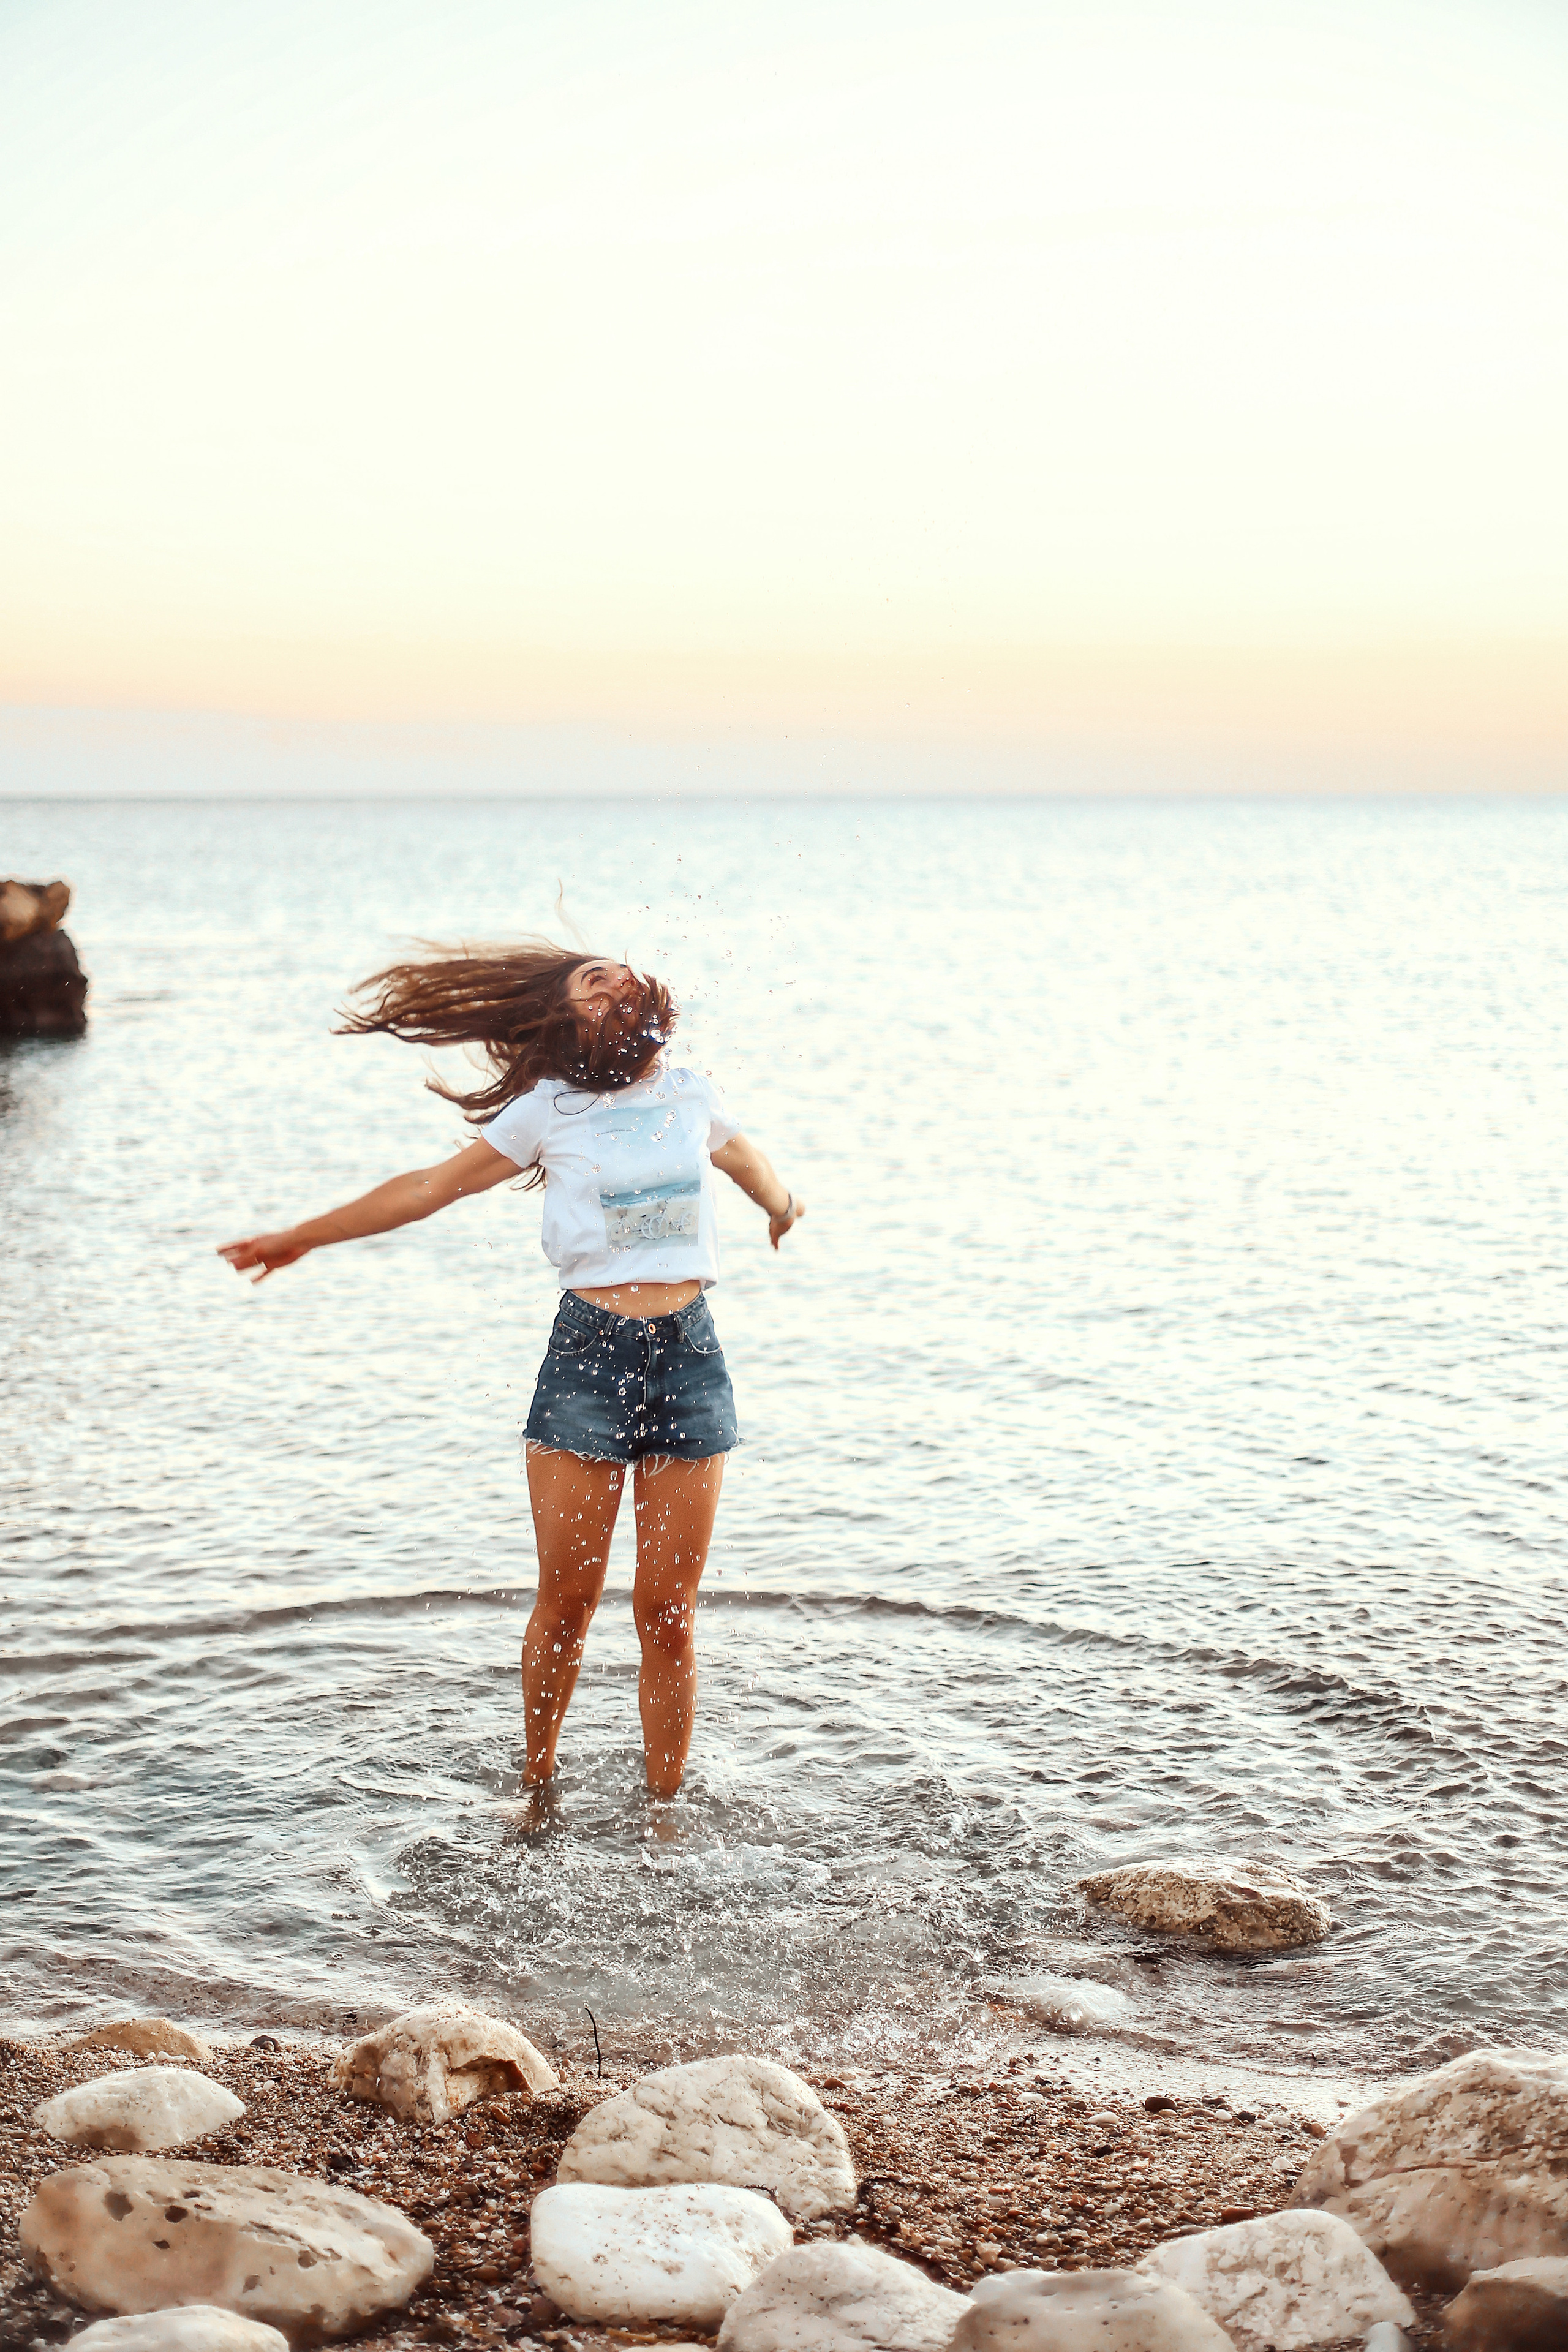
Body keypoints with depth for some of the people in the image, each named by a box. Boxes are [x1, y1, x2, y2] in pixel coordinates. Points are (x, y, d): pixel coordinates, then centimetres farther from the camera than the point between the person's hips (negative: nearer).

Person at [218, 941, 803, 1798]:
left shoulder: (692, 1093, 11)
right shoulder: (552, 1109, 2)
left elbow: (741, 1153, 35)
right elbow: (434, 1186, 8)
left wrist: (783, 1202, 56)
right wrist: (300, 1237, 11)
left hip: (688, 1355, 2)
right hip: (587, 1352, -2)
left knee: (667, 1615, 2)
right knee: (566, 1602, 2)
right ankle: (538, 1787, 23)